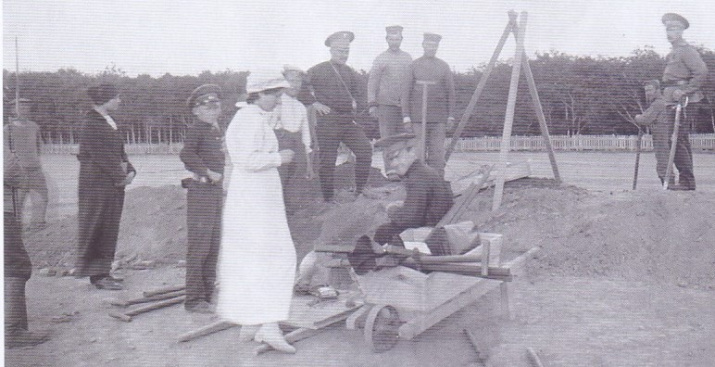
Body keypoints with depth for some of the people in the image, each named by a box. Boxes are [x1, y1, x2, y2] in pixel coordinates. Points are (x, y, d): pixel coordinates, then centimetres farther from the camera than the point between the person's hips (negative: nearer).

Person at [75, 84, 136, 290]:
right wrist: (121, 176, -15)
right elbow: (101, 156, -17)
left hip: (114, 183, 9)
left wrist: (130, 170, 2)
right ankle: (98, 275, 4)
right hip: (97, 183, -9)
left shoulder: (110, 123, 15)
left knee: (110, 228, 11)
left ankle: (102, 272, 19)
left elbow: (120, 151, 17)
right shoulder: (91, 125, -12)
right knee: (96, 228, -2)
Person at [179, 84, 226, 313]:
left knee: (214, 247, 12)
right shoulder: (195, 129, -9)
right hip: (200, 191, -8)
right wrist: (208, 172, -25)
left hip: (217, 192, 8)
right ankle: (193, 299, 3)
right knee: (199, 246, -5)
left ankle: (207, 296, 22)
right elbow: (186, 154, -25)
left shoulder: (218, 131, 16)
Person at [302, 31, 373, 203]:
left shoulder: (351, 73, 14)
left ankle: (360, 190, 9)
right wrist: (314, 103, -9)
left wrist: (354, 102, 13)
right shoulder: (318, 70, -4)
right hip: (327, 122, -5)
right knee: (327, 161, 1)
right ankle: (328, 198, 15)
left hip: (349, 120, 5)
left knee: (365, 150, -6)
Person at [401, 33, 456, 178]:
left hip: (439, 116, 1)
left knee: (437, 151, -2)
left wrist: (451, 116, 2)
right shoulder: (414, 65, 6)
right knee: (418, 151, -2)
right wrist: (406, 116, -3)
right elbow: (406, 92, 5)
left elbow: (450, 92, 9)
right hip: (418, 116, -1)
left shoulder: (444, 66, 9)